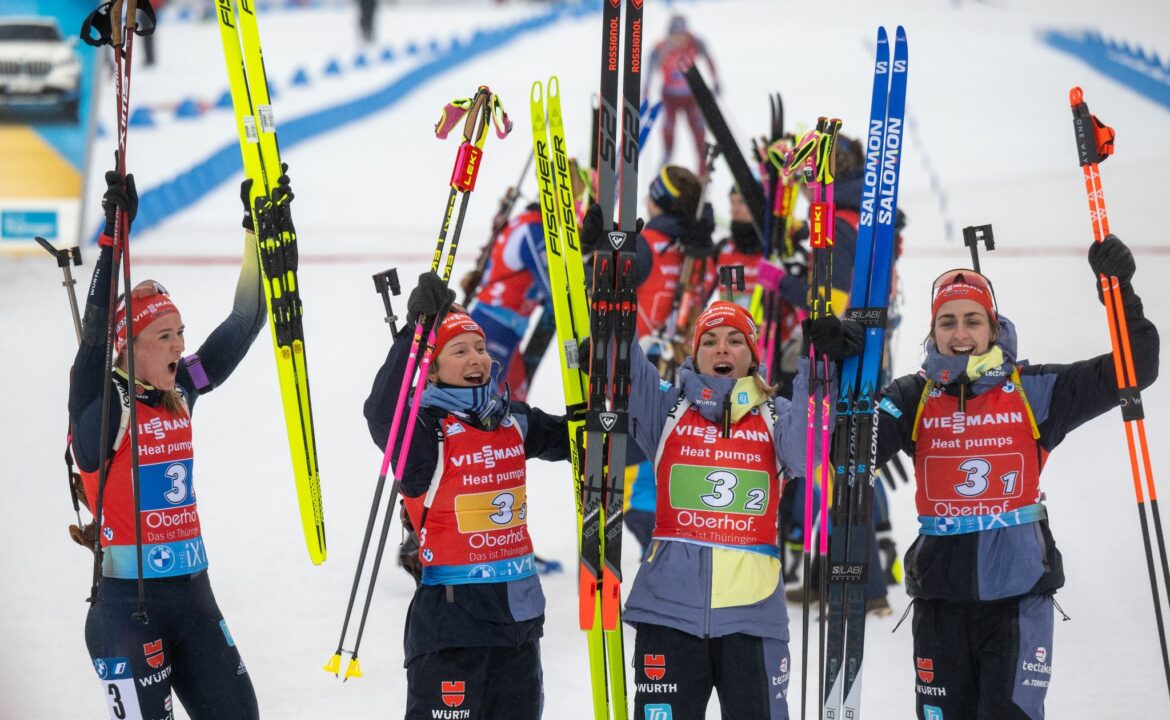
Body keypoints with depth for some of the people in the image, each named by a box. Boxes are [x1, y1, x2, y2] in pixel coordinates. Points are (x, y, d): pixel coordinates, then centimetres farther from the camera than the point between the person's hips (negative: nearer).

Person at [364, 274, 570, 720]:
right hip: (451, 613, -7)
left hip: (518, 611, 7)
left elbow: (573, 437, 24)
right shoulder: (425, 428, -11)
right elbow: (381, 414, -32)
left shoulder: (512, 421, 9)